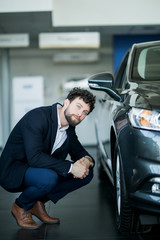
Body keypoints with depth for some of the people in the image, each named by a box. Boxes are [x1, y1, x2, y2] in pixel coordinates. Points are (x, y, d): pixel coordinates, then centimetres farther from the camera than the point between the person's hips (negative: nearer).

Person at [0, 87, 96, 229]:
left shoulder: (69, 125, 1)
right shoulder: (37, 117, -25)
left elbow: (78, 151, 11)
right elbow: (34, 157, -34)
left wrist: (87, 160, -15)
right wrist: (70, 167, -34)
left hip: (41, 169, 8)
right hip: (13, 172, -8)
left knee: (86, 172, -5)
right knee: (48, 178, -37)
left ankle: (39, 202, 6)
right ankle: (20, 206, -5)